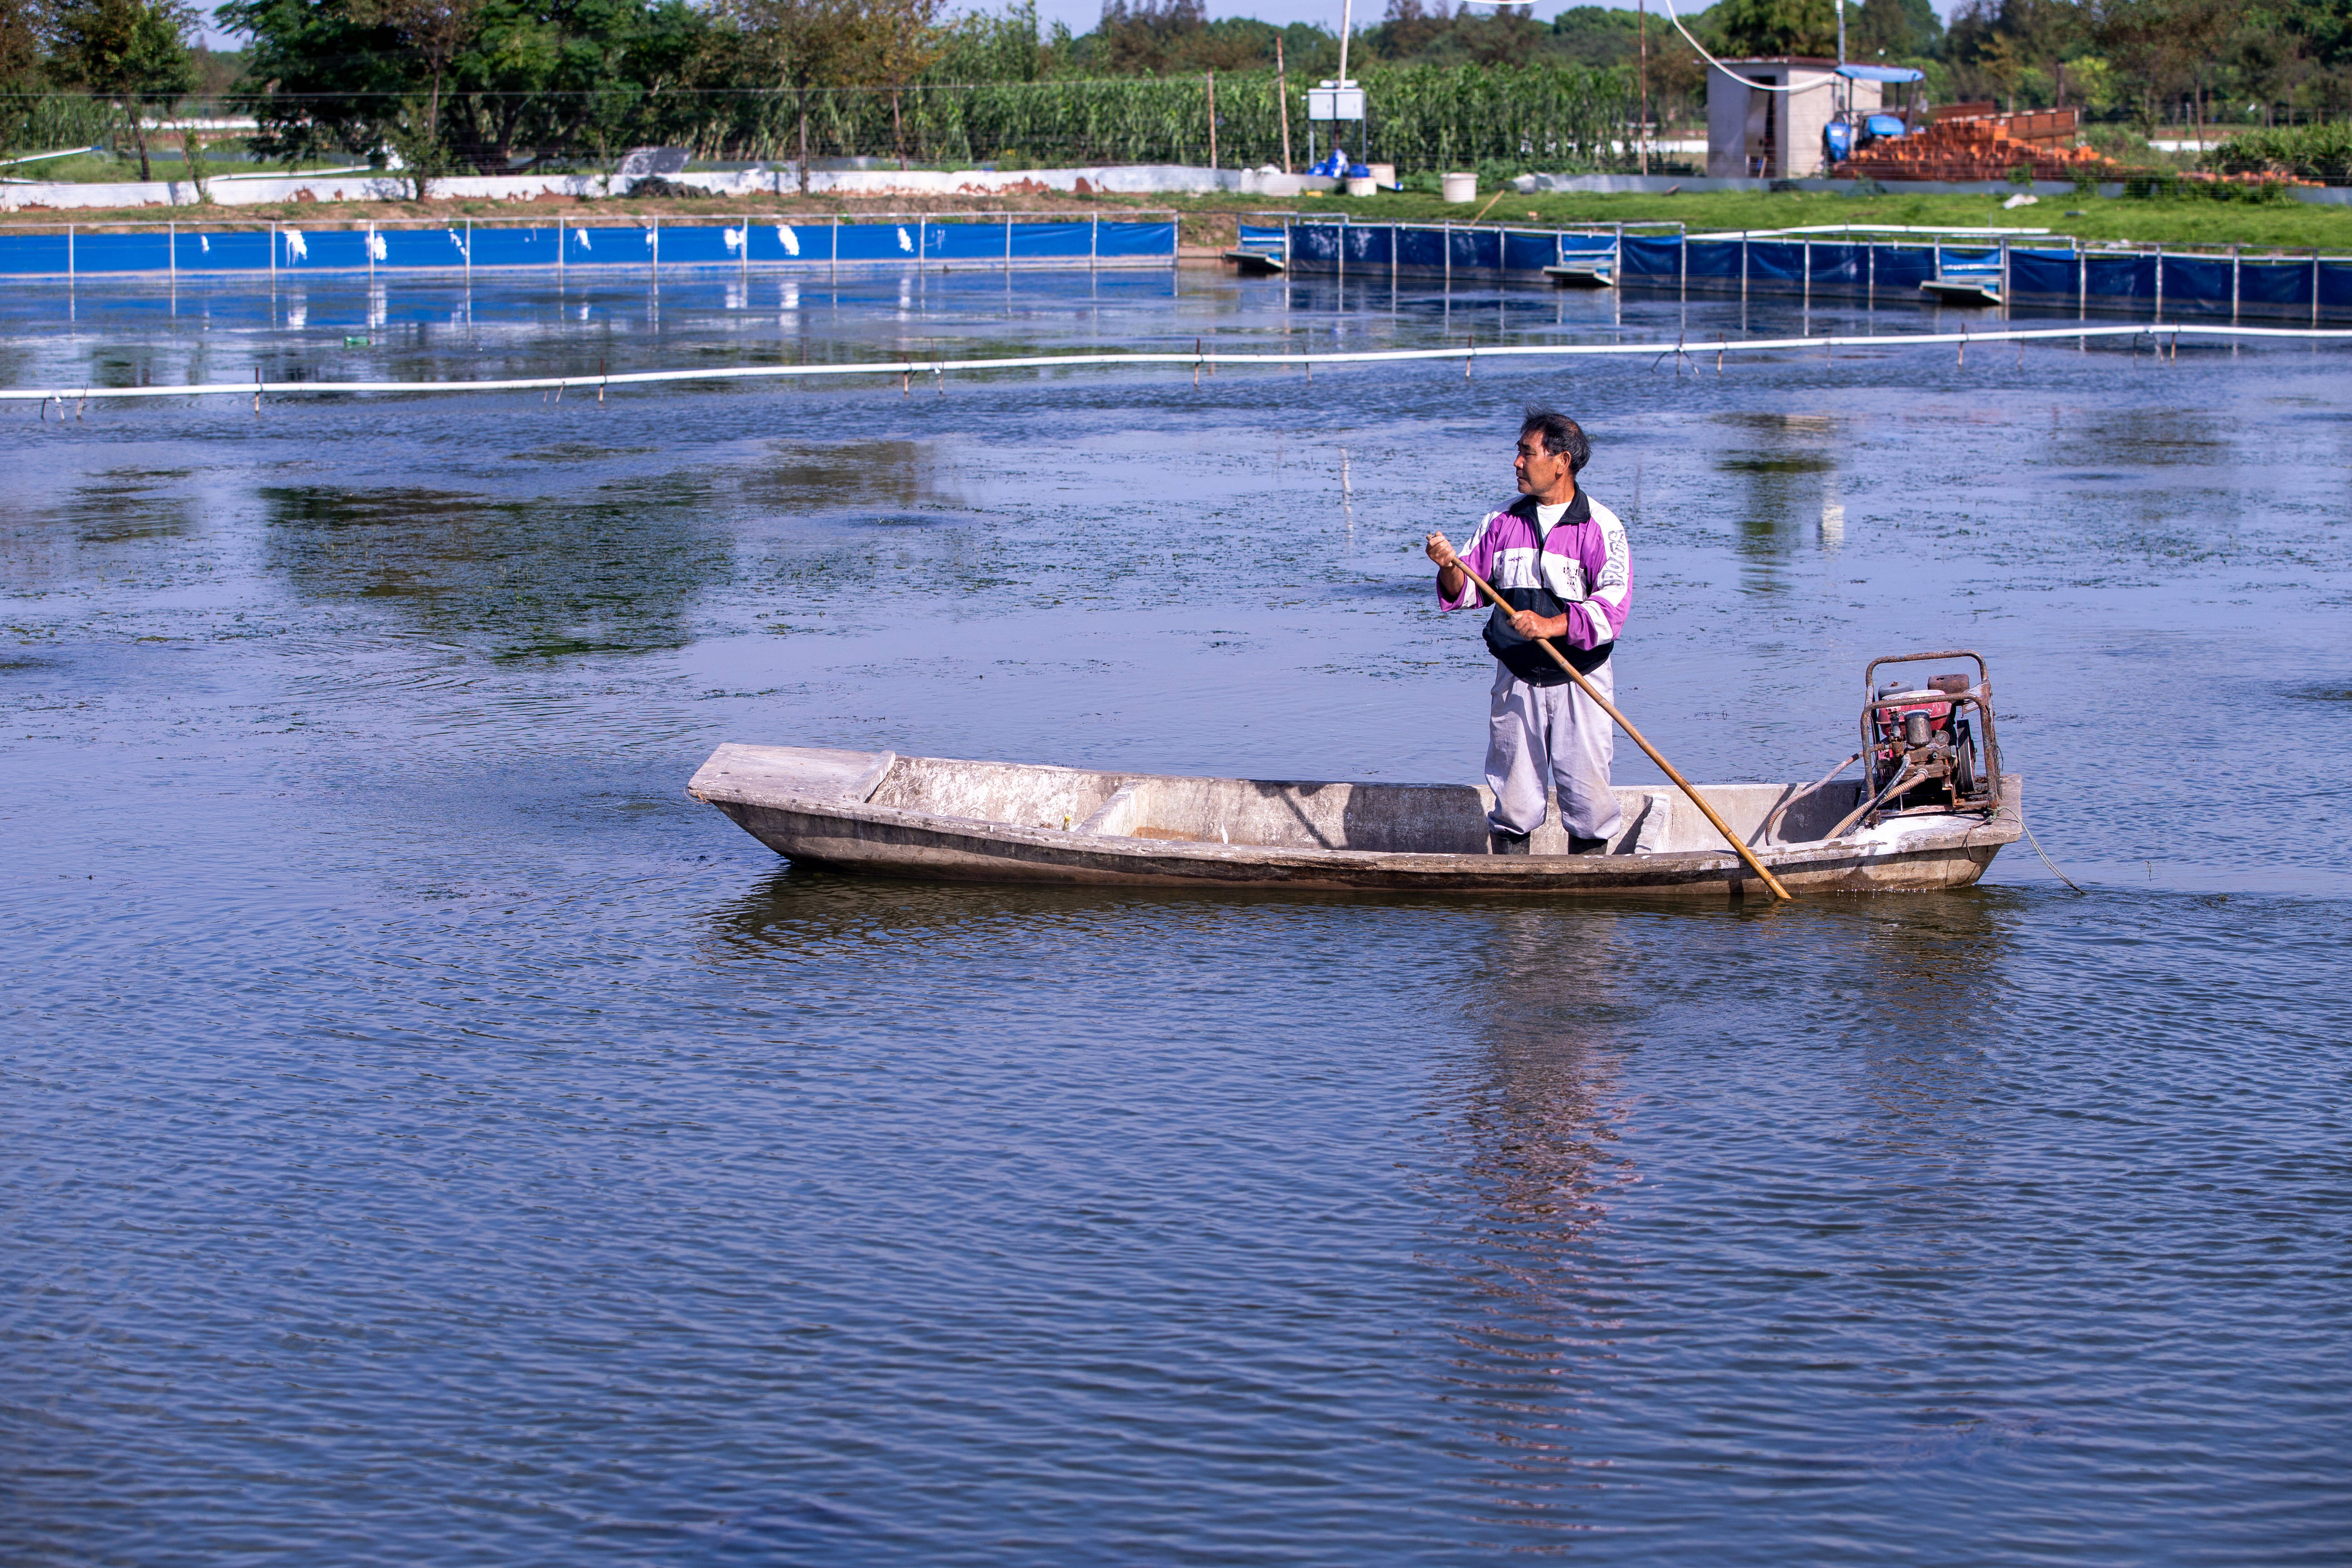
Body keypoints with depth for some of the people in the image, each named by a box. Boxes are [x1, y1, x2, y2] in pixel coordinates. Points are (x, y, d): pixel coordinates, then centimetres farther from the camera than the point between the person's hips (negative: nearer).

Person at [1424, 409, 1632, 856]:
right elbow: (1468, 591, 9)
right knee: (1513, 797, 4)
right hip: (1516, 682, 3)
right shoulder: (1504, 523, 7)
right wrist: (1450, 568, -13)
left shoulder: (1601, 527, -6)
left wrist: (1552, 626, -29)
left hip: (1580, 684, -3)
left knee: (1588, 796, -2)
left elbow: (1612, 605, -17)